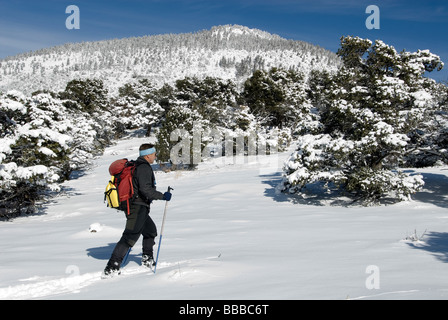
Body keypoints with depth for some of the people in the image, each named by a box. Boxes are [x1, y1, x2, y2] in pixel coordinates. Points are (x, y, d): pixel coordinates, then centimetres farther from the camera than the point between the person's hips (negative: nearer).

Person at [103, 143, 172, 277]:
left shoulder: (135, 166, 16)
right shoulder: (144, 168, -15)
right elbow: (145, 189, -25)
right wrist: (163, 196, -16)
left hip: (131, 206, 11)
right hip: (139, 207, -11)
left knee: (151, 231, 24)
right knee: (129, 237, -11)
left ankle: (147, 260, 32)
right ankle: (111, 269, -13)